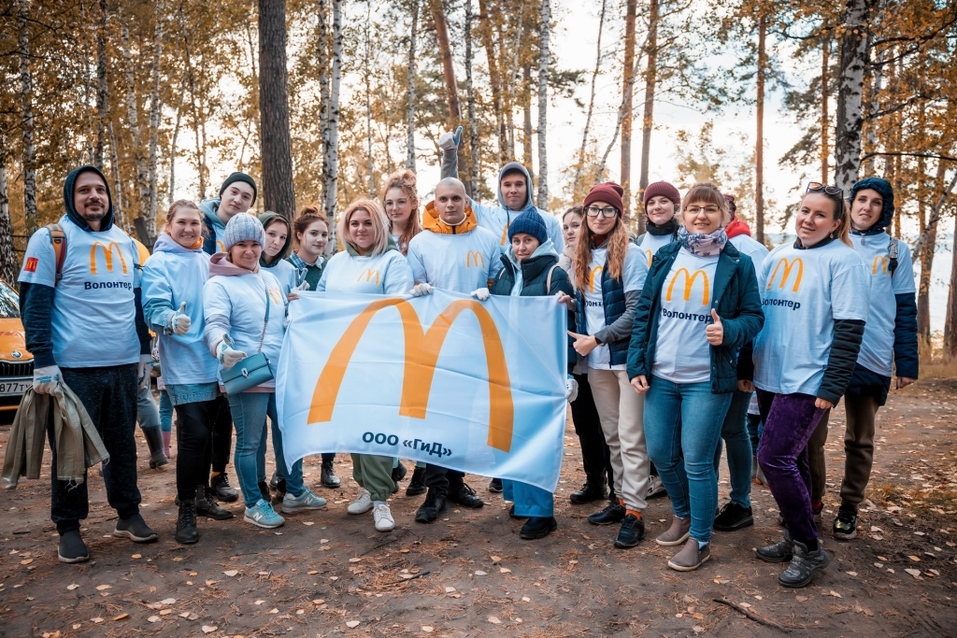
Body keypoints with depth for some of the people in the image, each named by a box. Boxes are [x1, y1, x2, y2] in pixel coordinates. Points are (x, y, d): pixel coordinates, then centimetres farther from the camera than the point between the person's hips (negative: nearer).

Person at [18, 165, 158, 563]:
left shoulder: (125, 242, 13)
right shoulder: (51, 239, -4)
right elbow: (34, 304, -8)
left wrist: (144, 353, 16)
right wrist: (43, 363, -15)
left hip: (123, 365, 5)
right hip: (73, 367, -5)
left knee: (123, 444, 13)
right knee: (72, 449, 5)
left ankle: (128, 514, 26)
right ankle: (68, 528, 19)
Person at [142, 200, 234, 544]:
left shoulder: (207, 261, 12)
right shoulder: (158, 263, -4)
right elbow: (154, 308, -17)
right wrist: (172, 320, -38)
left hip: (214, 362, 6)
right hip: (184, 365, -6)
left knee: (206, 433, 14)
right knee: (193, 435, -10)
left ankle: (201, 495, 29)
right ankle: (186, 512, 3)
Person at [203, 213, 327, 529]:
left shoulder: (270, 278, 15)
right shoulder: (218, 284, -7)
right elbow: (215, 324, -22)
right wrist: (221, 347, -41)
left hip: (281, 374, 7)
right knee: (250, 442, 3)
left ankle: (295, 492, 32)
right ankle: (254, 504, 19)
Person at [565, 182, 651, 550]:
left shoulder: (630, 254, -9)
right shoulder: (582, 256, 10)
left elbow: (637, 311, -14)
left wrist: (597, 339, -14)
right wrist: (580, 339, 2)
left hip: (626, 356, -6)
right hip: (595, 362, 6)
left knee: (630, 437, -2)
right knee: (611, 435, 14)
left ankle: (634, 513, 6)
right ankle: (621, 499, 27)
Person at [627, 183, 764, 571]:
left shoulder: (737, 264, 0)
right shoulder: (665, 258, 7)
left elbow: (754, 316, 1)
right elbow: (644, 312, 7)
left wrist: (729, 331, -21)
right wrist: (637, 365, 1)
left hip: (706, 380, -4)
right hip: (660, 377, 4)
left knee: (696, 461, 0)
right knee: (660, 454, 12)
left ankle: (700, 540, 20)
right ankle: (682, 514, 38)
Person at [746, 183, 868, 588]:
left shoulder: (843, 260, -6)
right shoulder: (777, 257, 12)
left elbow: (849, 330, -11)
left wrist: (832, 388, -15)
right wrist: (745, 367, 13)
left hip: (808, 383, -6)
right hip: (770, 379, 6)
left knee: (775, 457, -10)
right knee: (790, 460, 14)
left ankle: (810, 549, 6)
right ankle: (795, 538, 28)